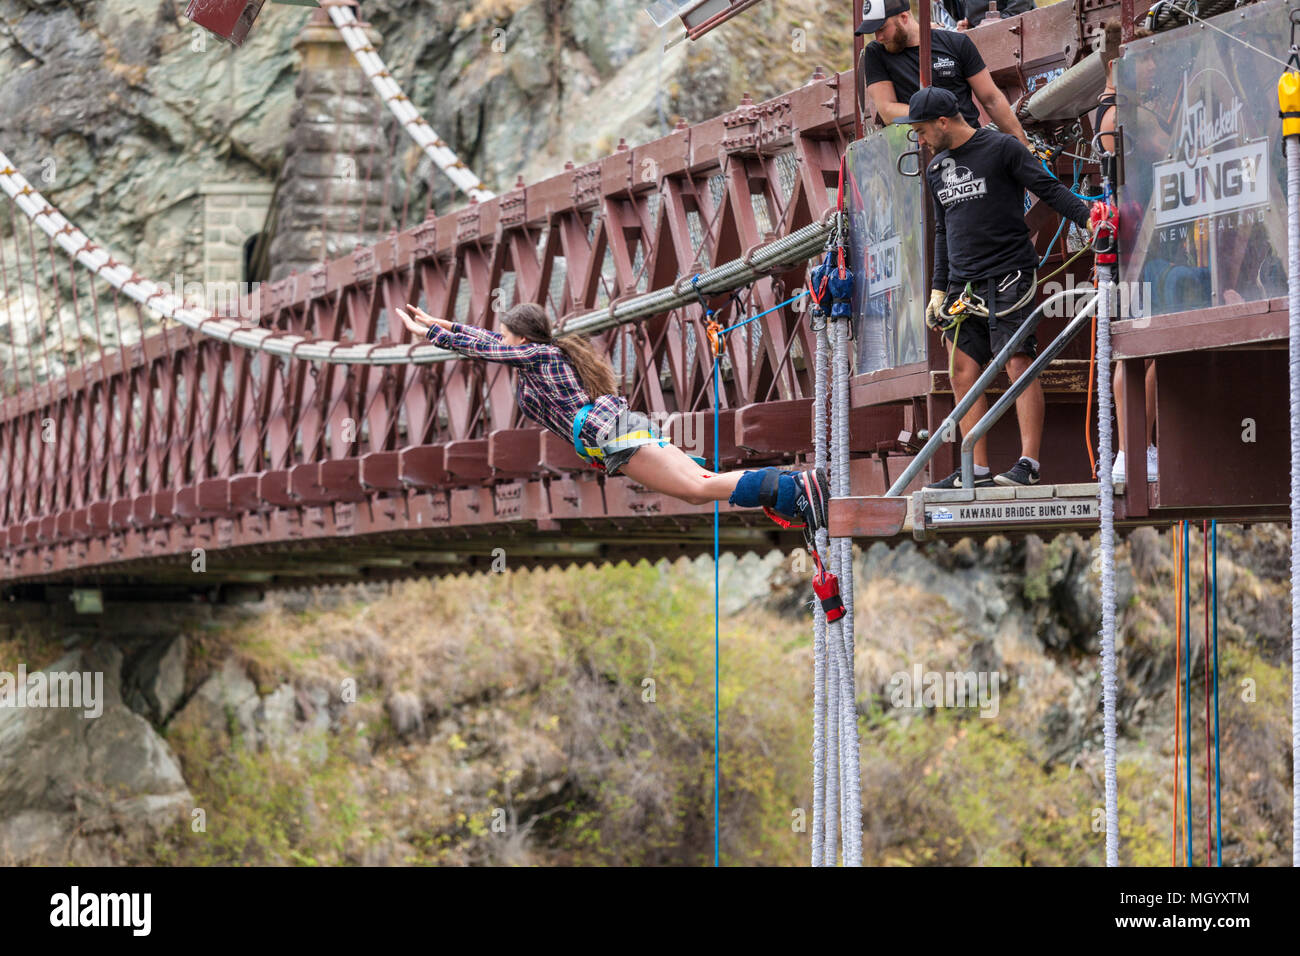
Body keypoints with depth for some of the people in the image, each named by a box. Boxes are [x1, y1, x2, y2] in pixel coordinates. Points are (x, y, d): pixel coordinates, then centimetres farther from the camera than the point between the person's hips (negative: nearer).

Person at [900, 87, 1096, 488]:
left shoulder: (1002, 148, -3)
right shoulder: (936, 168, 18)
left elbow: (1049, 189, -7)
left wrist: (1089, 217, -21)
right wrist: (938, 288, 20)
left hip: (1007, 275, -7)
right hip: (962, 284, 7)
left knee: (1019, 364, -11)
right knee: (964, 372, 3)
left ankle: (1029, 462, -13)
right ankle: (977, 470, 5)